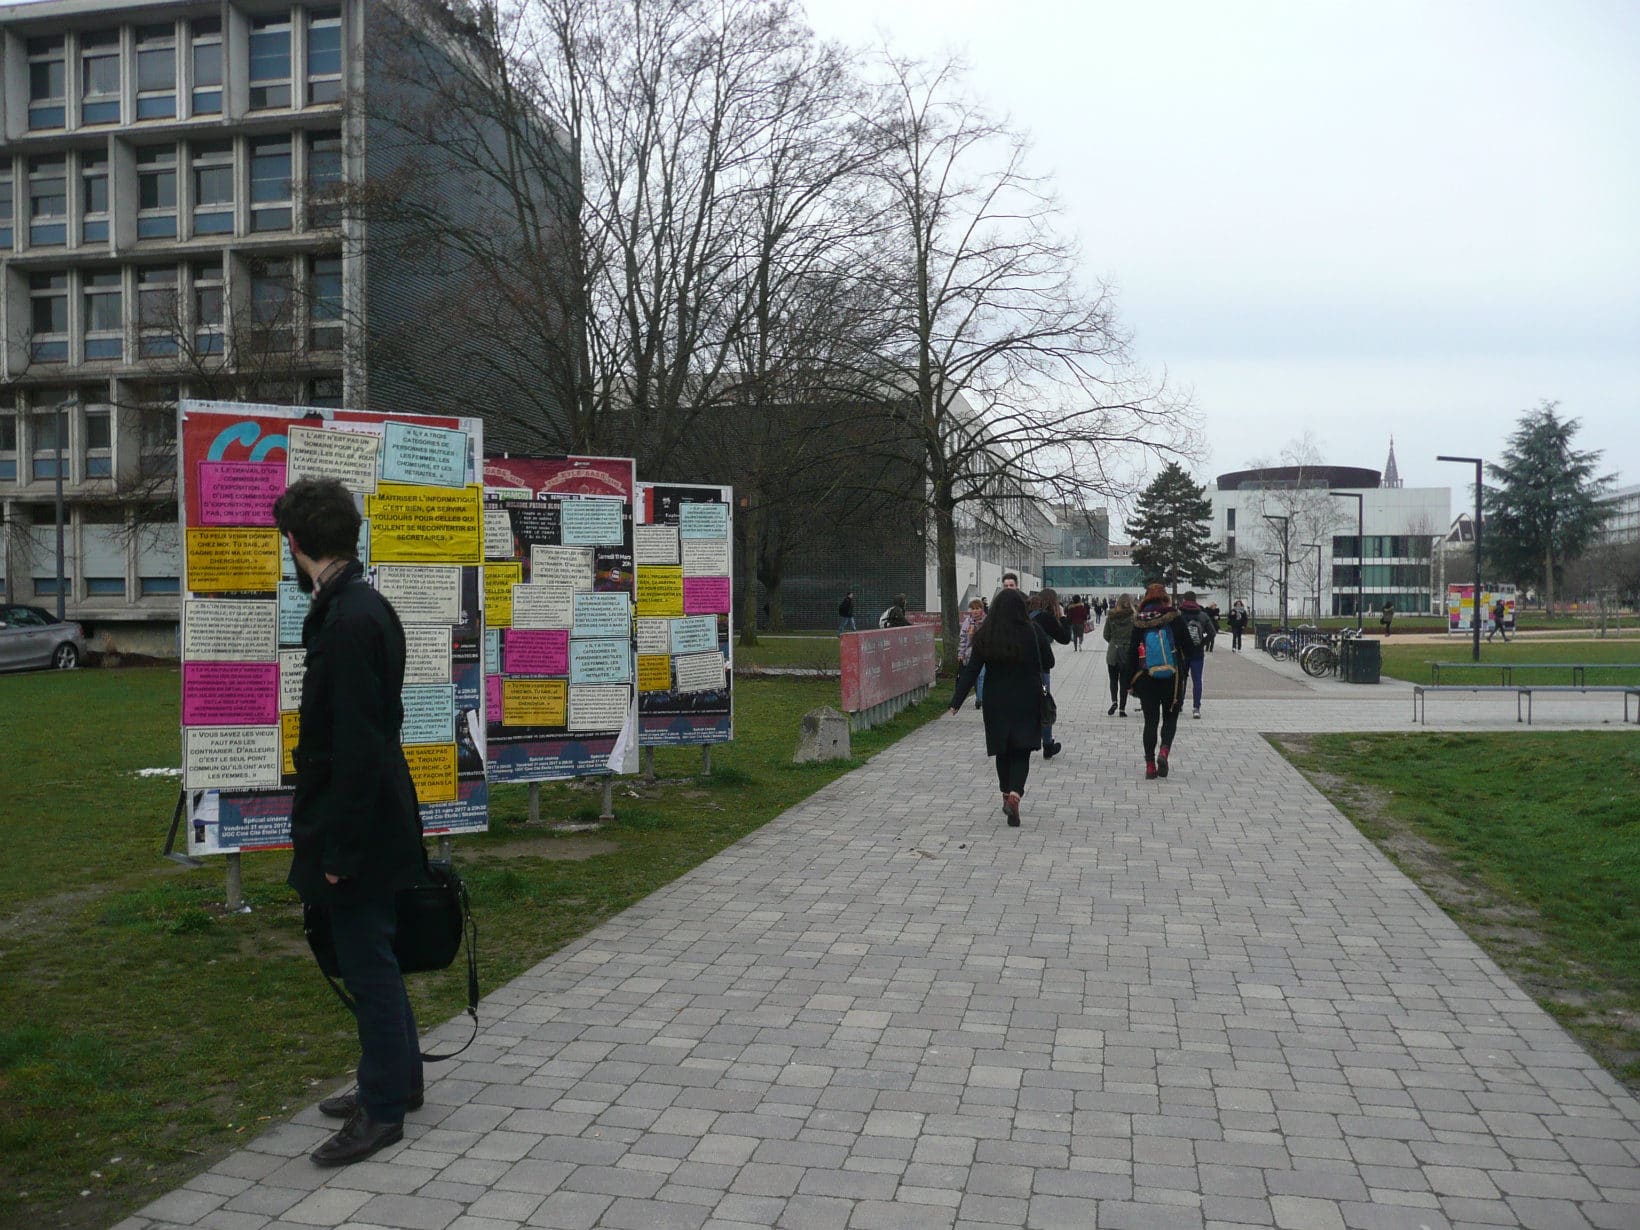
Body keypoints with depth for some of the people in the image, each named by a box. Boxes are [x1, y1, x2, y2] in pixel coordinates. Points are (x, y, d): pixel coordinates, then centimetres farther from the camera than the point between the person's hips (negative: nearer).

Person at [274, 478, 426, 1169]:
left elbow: (358, 747, -24)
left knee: (367, 963, 3)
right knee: (368, 958, 21)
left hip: (360, 829, -10)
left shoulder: (350, 622, -22)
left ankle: (384, 1109, 18)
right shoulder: (362, 608, 8)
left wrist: (341, 849, -19)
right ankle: (398, 1078, 36)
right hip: (364, 826, 10)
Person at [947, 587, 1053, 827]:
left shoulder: (985, 636, -6)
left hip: (997, 703, 1)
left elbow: (971, 671, -7)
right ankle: (1015, 793, -19)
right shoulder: (1033, 632, -9)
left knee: (1003, 750, 17)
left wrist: (956, 702, -4)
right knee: (1021, 752, 3)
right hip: (1027, 703, -1)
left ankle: (1007, 795, 26)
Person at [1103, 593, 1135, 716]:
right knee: (1124, 681, 6)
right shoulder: (1133, 617, -8)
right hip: (1127, 653, -1)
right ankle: (1122, 708, 5)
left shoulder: (1111, 616, -3)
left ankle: (1114, 701, -8)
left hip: (1112, 651, 1)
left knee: (1113, 679, 13)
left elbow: (1106, 635, 2)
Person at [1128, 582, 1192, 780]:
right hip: (1172, 677, -1)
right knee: (1170, 717, 12)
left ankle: (1150, 764, 4)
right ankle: (1164, 750, -12)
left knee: (1150, 720, 7)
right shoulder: (1175, 618, -5)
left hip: (1146, 679, 1)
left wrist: (1131, 682, 6)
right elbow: (1187, 646, -2)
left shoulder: (1138, 621, -2)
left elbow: (1132, 652, 0)